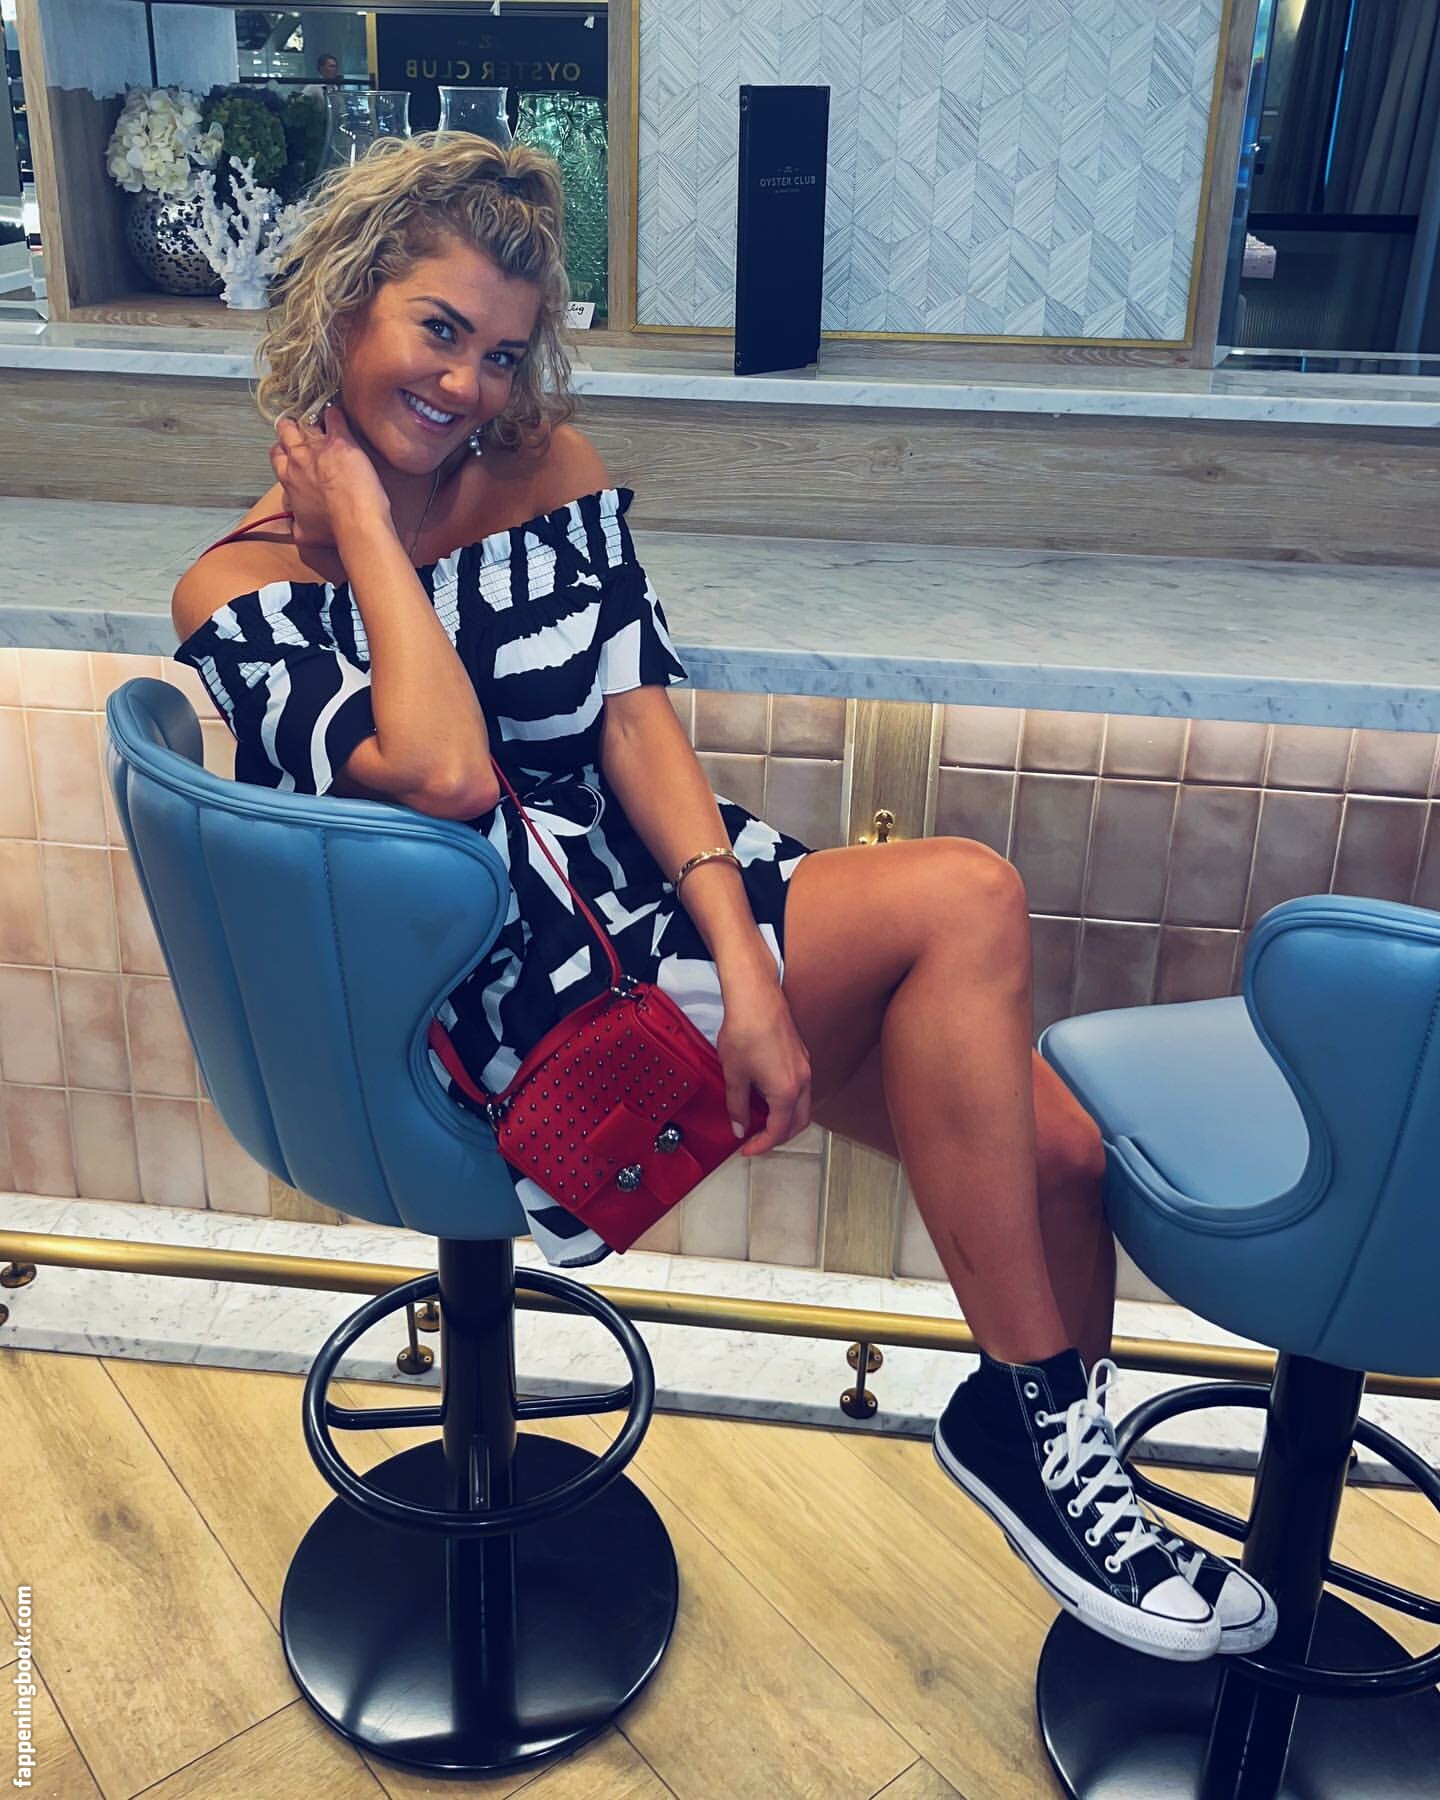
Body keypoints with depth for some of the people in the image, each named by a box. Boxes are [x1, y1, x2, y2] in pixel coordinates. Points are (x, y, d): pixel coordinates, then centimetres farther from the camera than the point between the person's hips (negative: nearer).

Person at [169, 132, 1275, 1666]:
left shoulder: (552, 466, 8)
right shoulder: (243, 593, -4)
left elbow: (639, 721, -2)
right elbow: (444, 775, -22)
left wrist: (746, 972, -14)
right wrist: (366, 526, -11)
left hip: (667, 882, 5)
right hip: (520, 994, -5)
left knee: (1059, 1151, -10)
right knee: (964, 903, -24)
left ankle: (1063, 1477, 17)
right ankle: (1026, 1412, -7)